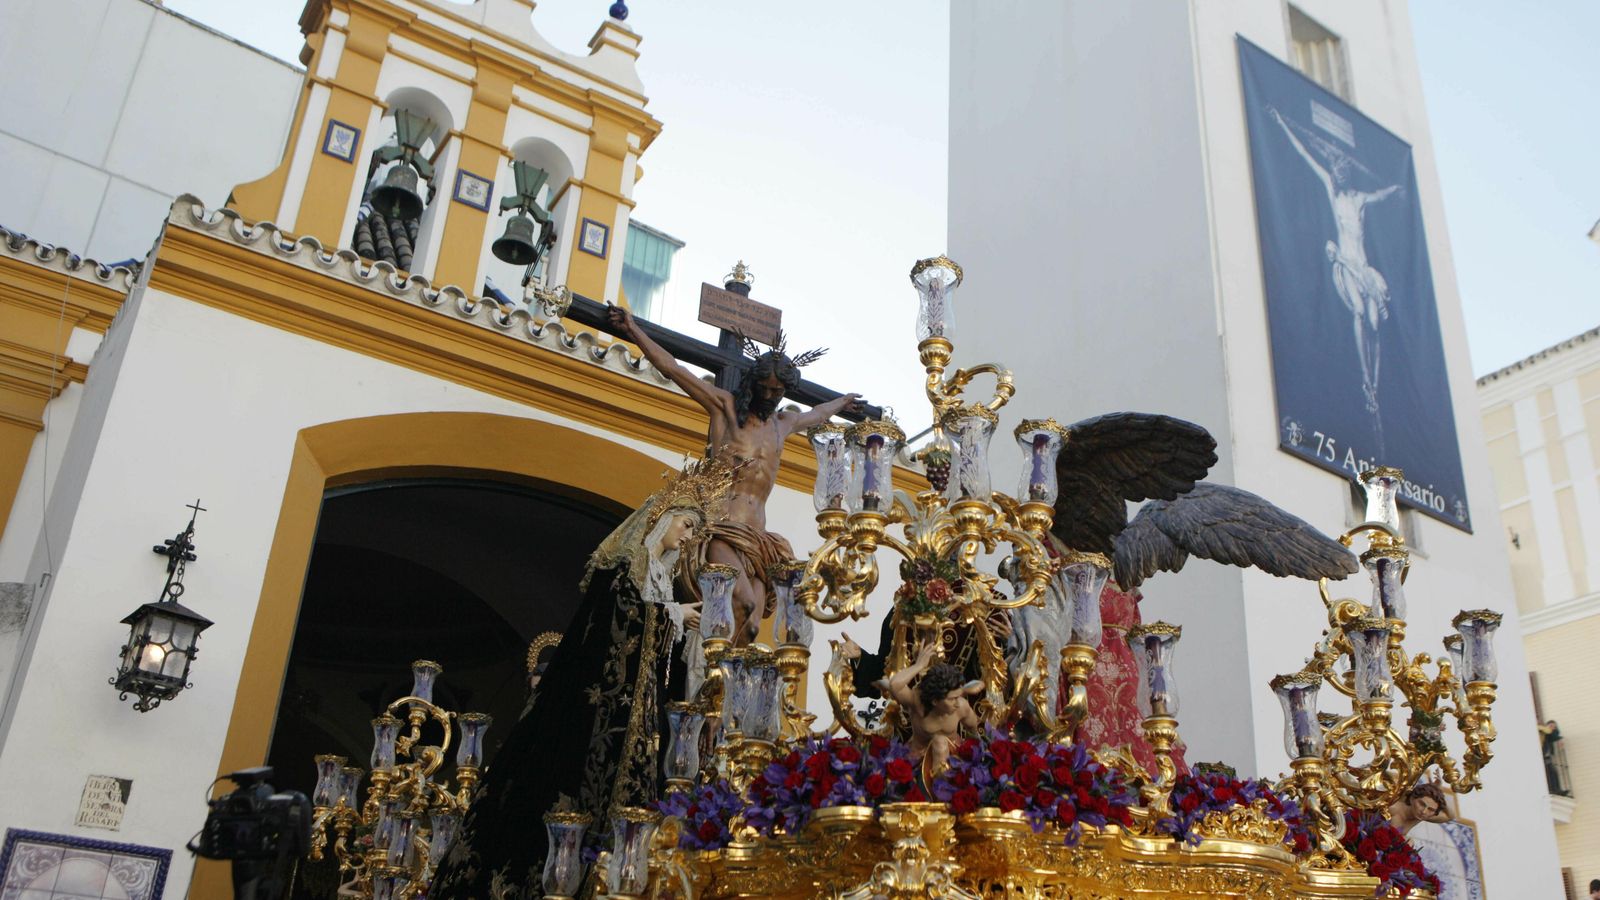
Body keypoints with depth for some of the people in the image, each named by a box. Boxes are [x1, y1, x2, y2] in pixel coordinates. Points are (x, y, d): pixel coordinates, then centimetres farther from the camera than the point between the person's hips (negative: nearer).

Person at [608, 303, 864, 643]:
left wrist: (841, 403, 63)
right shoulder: (726, 406, 8)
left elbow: (815, 414, 47)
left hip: (757, 538, 6)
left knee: (751, 623, -12)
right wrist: (634, 330, -1)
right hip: (721, 531, -6)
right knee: (743, 601, -30)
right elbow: (672, 369, 4)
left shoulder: (783, 423, 24)